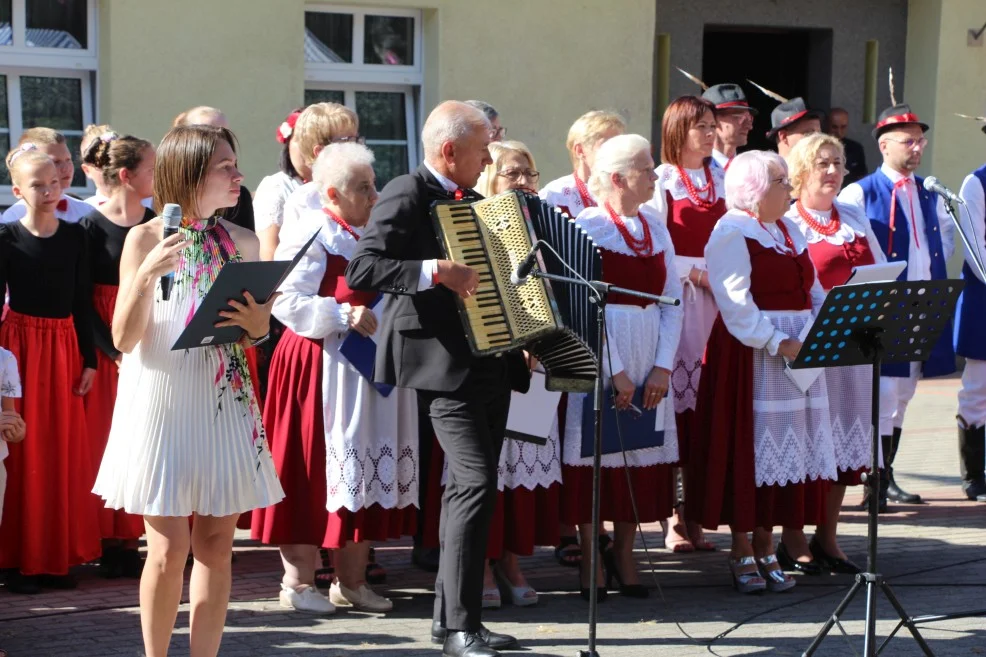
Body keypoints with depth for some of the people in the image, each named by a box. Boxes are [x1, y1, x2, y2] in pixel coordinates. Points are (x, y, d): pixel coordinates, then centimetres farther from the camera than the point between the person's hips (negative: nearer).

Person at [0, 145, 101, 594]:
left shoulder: (74, 236, 6)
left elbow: (83, 303, 8)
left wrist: (88, 360, 4)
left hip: (65, 346, 3)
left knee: (64, 452, 5)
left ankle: (58, 557, 13)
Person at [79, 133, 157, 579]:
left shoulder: (155, 224, 6)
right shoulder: (91, 228, -7)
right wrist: (115, 352, -15)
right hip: (108, 347, -4)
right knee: (108, 441, -2)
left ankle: (131, 539, 10)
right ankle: (112, 543, 5)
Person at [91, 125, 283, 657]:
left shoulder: (242, 242, 6)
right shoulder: (145, 239, -4)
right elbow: (124, 339, -9)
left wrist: (257, 325, -8)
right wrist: (145, 275, -23)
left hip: (225, 407, 4)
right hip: (163, 400, -4)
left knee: (216, 544, 3)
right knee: (169, 548, -4)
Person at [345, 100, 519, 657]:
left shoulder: (472, 200, 17)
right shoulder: (406, 196, -9)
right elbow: (362, 269, -20)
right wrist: (437, 271, -28)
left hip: (489, 361, 10)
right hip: (444, 364, -10)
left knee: (470, 487, 13)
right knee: (478, 481, -18)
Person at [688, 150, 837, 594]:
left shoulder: (789, 230, 17)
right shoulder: (731, 233, -9)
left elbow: (812, 291, 17)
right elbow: (736, 304, -18)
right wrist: (777, 344, -24)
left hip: (797, 354, 8)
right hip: (748, 358, -8)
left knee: (785, 451, 8)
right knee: (748, 450, -3)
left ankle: (765, 548, 15)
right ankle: (742, 552, 5)